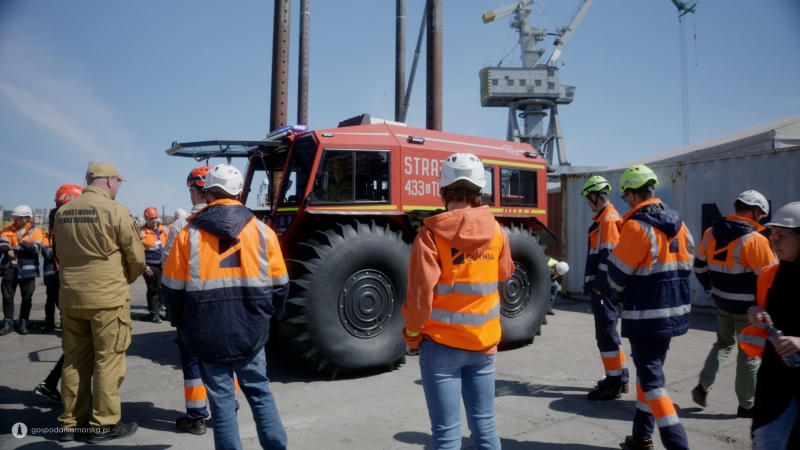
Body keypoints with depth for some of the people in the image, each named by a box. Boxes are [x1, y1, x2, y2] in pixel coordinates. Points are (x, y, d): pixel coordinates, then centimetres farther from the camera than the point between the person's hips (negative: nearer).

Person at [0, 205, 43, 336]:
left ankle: (23, 323, 18)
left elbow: (36, 248, -15)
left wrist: (22, 242, -28)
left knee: (27, 298, 6)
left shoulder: (35, 231, -1)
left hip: (27, 269, -2)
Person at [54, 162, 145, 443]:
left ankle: (70, 422, 24)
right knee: (108, 360, 4)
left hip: (70, 296, 6)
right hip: (107, 296, -6)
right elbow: (136, 256, -8)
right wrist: (126, 279, 11)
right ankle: (104, 424, 11)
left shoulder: (63, 212, 6)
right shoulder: (114, 210, -11)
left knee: (75, 360, 15)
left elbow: (60, 254, 15)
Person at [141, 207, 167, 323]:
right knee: (153, 289, 1)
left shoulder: (163, 229, 7)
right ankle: (154, 313, 10)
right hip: (151, 266, -5)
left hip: (164, 264, 5)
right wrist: (144, 266, -13)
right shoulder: (142, 232, -6)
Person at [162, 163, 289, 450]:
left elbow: (172, 287, 0)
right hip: (250, 330, 1)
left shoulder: (189, 233, -3)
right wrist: (270, 316, 18)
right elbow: (279, 284, 3)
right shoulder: (262, 231, 0)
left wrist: (180, 321, 16)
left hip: (209, 332, -1)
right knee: (259, 393, 16)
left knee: (221, 399, 10)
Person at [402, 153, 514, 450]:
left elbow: (421, 296, -16)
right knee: (485, 425, 17)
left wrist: (412, 335, 0)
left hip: (442, 345, -4)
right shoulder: (496, 230, -1)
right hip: (484, 343, 4)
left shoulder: (432, 234, -15)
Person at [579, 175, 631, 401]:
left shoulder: (608, 220, -16)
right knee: (608, 332, 17)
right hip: (604, 287, 10)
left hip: (605, 289, -10)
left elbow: (608, 257, -21)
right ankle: (621, 378, 28)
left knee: (606, 334, -4)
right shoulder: (608, 218, 16)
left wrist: (598, 286, -18)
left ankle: (614, 385, 5)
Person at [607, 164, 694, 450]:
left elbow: (617, 273, -11)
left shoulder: (636, 226, -18)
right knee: (649, 371, 19)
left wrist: (621, 297, 9)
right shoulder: (678, 223, 6)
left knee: (651, 379, 0)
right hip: (674, 312, 8)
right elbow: (686, 267, 13)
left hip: (646, 315, -8)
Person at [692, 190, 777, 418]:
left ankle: (703, 385, 14)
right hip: (748, 306, -6)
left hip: (722, 302, 6)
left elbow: (699, 265, 9)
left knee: (723, 344, 24)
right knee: (749, 354, 8)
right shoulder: (754, 239, -20)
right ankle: (746, 405, 20)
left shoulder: (711, 233, 0)